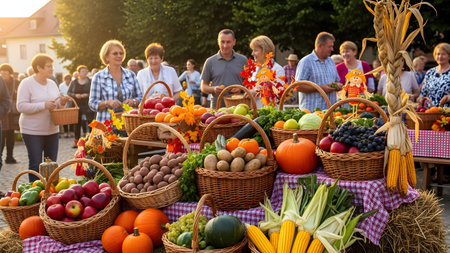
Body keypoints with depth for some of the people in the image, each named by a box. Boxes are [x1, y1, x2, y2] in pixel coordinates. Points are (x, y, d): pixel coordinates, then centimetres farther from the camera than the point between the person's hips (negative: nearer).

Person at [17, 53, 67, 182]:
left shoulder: (52, 83, 12)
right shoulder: (27, 83, -7)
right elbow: (21, 106, -15)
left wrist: (61, 103, -3)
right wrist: (44, 105, -23)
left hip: (52, 130, 6)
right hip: (32, 131, -6)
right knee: (35, 164, -1)